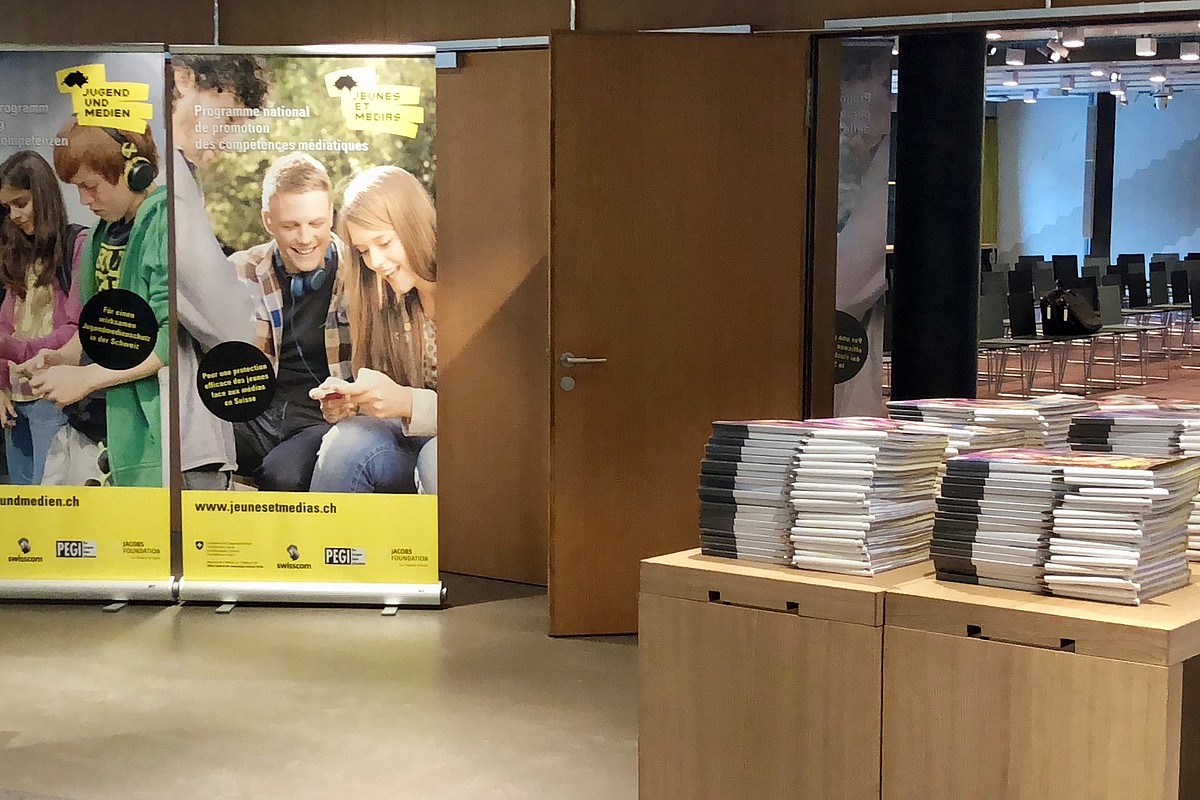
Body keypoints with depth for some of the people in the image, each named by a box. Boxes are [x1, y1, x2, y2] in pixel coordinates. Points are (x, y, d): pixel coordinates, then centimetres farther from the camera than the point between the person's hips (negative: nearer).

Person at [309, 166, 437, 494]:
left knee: (437, 458, -37)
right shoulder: (390, 306, 8)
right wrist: (350, 405, -10)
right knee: (347, 441, -23)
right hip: (414, 441, 5)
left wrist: (408, 403, -26)